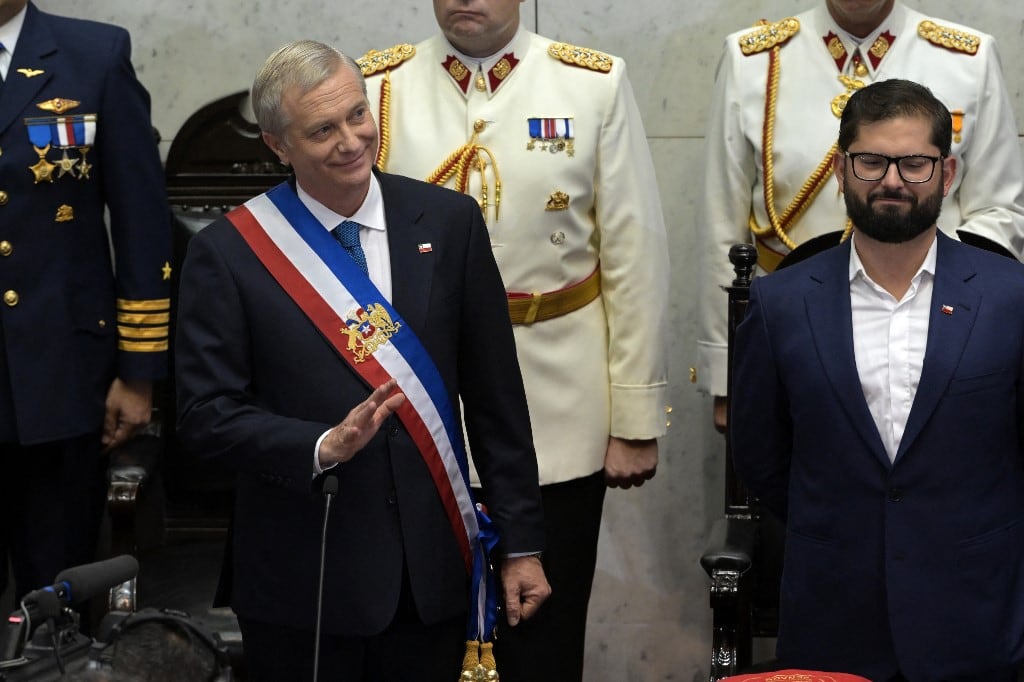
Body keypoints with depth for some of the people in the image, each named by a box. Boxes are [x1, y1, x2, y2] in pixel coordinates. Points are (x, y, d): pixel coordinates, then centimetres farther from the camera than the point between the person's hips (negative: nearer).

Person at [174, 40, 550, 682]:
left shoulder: (450, 221, 0)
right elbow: (208, 413, -6)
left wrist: (522, 541, 3)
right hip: (303, 582, -2)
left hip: (434, 572, 2)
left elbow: (496, 396, 3)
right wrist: (323, 447, -22)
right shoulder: (227, 253, -6)